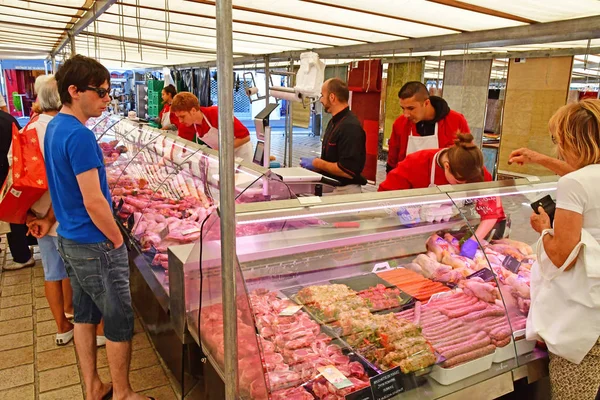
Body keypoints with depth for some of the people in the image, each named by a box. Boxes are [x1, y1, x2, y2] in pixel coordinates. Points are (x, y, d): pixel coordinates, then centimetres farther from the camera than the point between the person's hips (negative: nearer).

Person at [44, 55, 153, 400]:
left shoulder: (54, 127, 7)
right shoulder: (80, 136, -23)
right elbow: (94, 202, -24)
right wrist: (117, 240, -12)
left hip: (69, 239, 10)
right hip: (94, 245, -10)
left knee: (85, 313, 19)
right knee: (120, 321, 5)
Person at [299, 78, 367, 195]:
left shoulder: (350, 127, -20)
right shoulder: (334, 122, 11)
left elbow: (348, 171, -24)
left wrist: (317, 163, -15)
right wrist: (315, 164, 3)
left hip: (345, 190, -8)